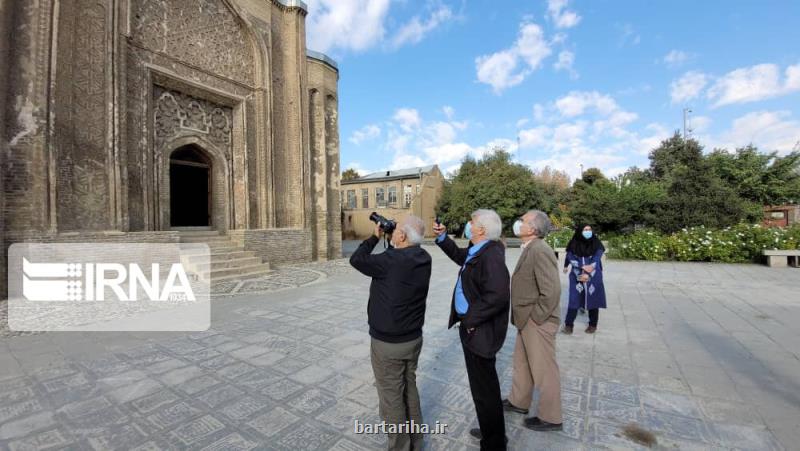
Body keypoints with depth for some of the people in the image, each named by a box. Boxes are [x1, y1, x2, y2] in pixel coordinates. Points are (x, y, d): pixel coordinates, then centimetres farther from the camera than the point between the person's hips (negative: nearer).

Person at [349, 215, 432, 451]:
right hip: (414, 338, 7)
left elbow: (357, 260, -13)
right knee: (410, 389, 23)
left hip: (388, 342, -7)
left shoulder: (392, 261, -26)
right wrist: (386, 239, 6)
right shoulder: (423, 259, -5)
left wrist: (375, 237, -2)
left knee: (392, 396, 11)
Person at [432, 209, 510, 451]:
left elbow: (497, 296, -34)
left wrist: (470, 319, -23)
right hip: (473, 326, 10)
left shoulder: (491, 255, -25)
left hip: (480, 330, -10)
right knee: (486, 384, 26)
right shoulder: (478, 250, 4)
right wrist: (442, 237, 13)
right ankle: (492, 431, 47)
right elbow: (460, 256, 24)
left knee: (484, 388, 8)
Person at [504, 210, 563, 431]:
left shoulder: (540, 251, -24)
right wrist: (524, 317, 13)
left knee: (543, 370, 10)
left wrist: (536, 318, -17)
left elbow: (552, 291, -28)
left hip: (538, 322, -9)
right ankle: (518, 402, 43)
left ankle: (550, 418, 30)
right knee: (522, 363, 24)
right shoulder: (530, 249, 6)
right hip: (526, 320, 9)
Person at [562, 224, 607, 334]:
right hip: (577, 277, 0)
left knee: (593, 300, 8)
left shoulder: (596, 244, -3)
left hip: (593, 278, 1)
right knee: (574, 300, -3)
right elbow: (571, 258, -9)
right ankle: (568, 324, 7)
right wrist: (583, 267, -23)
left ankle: (593, 325, 26)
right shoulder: (574, 244, -3)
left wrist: (588, 275, -23)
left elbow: (596, 260, -12)